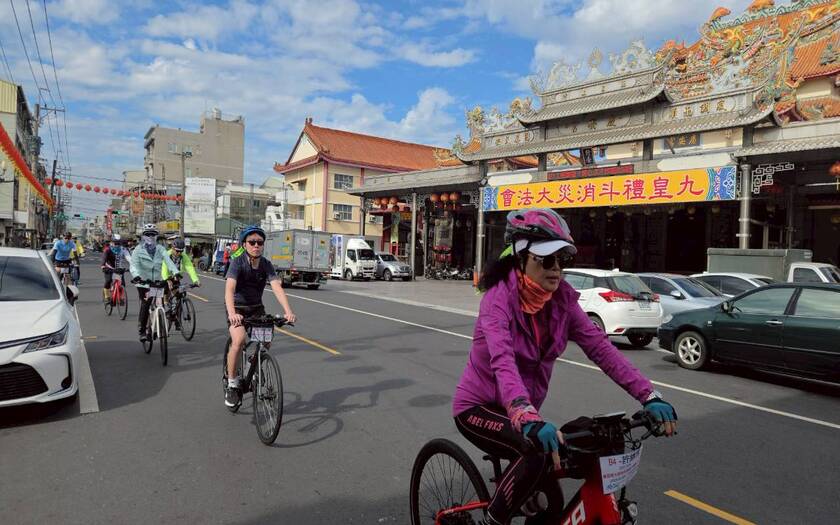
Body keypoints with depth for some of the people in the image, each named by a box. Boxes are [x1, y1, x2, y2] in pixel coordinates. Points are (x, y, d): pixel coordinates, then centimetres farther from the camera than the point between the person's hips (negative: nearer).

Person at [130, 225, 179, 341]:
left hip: (157, 281, 2)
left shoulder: (160, 249, 3)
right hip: (143, 282, -2)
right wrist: (136, 276, -35)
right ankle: (142, 331, 5)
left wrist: (175, 272, -28)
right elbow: (134, 264, -15)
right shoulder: (138, 250, -2)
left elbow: (168, 260, -11)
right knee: (145, 305, -9)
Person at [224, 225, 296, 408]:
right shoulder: (237, 262, -18)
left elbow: (277, 287, -21)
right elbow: (229, 289, -32)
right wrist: (232, 313, -49)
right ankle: (232, 385, -10)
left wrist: (288, 311, -37)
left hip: (256, 308, 4)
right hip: (238, 309, -4)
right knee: (238, 340, -28)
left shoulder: (266, 265, -8)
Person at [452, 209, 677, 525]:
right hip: (480, 407, -6)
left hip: (522, 409, 6)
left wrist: (649, 396, -27)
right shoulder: (499, 297, -26)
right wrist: (530, 421, -57)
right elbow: (503, 362, -41)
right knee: (537, 449, -32)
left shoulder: (562, 299, -8)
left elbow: (600, 347, -15)